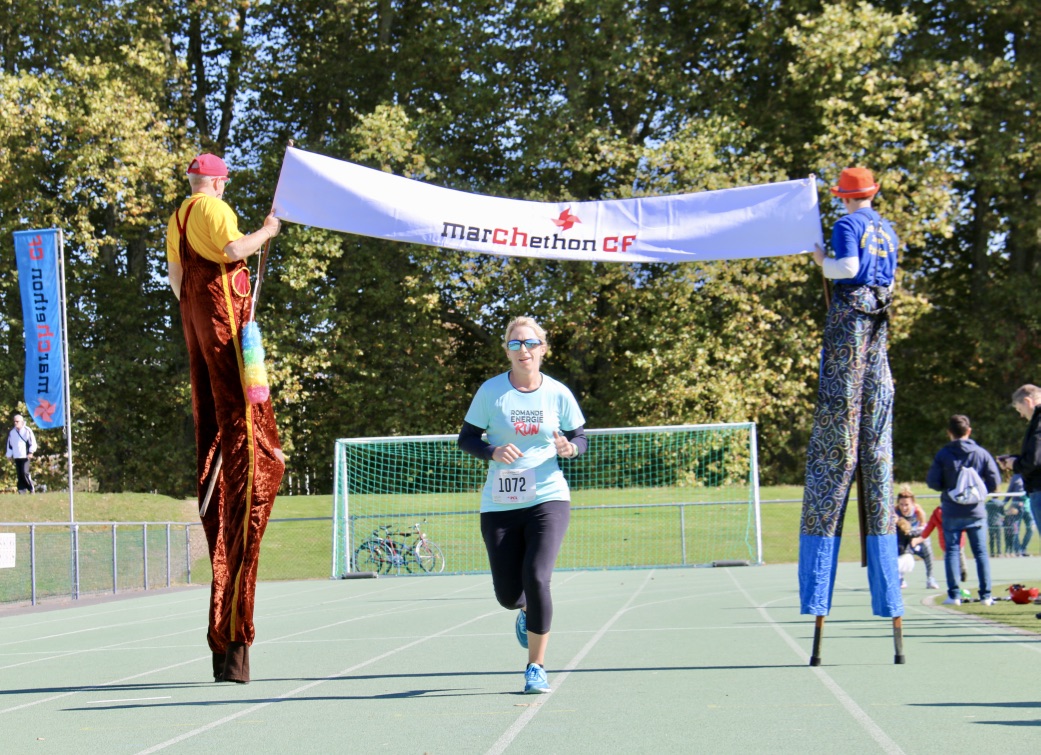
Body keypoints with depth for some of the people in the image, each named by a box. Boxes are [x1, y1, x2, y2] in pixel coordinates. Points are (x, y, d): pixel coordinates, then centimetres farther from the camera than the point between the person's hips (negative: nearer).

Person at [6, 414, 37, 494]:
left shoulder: (27, 430, -3)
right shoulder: (12, 432, 13)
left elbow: (33, 442, -3)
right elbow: (9, 444, 19)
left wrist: (31, 452, -12)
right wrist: (9, 455, 14)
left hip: (25, 456, -5)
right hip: (16, 457, 5)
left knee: (24, 472, -15)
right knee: (19, 475, 2)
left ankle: (32, 486, 3)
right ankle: (22, 491, 4)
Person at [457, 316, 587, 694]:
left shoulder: (558, 394, 1)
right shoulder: (491, 391, -1)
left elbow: (580, 438, 10)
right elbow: (466, 438, 4)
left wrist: (569, 448, -13)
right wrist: (493, 452, -16)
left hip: (548, 499, -1)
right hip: (499, 505, 1)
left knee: (536, 578, -19)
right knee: (507, 595, 3)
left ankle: (536, 667, -4)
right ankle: (526, 610, 44)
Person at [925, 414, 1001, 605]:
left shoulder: (943, 454, -5)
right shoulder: (982, 453, -2)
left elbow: (933, 482, -7)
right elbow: (994, 482, -4)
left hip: (952, 512, -1)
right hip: (976, 511, 1)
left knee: (952, 551, 5)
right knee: (981, 552, 7)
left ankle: (954, 594, -2)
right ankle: (986, 595, 4)